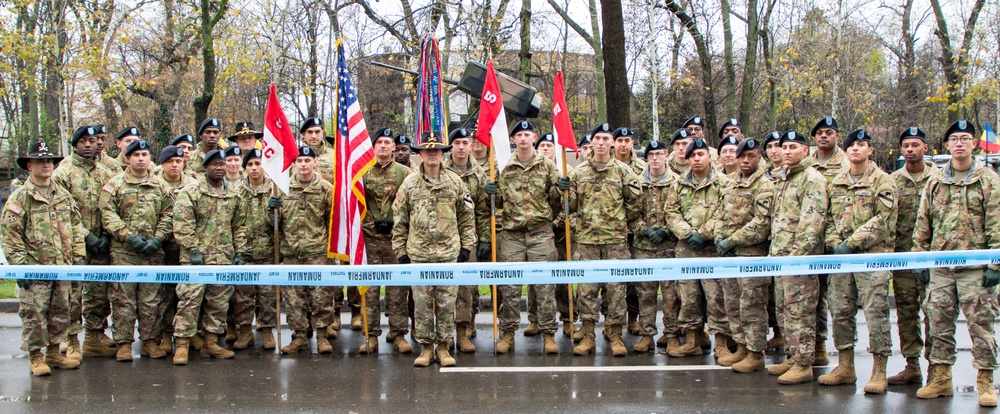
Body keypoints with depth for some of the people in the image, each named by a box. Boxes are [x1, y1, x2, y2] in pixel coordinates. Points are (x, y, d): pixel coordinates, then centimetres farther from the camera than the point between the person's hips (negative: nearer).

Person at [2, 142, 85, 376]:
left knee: (61, 313, 11)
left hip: (63, 267, 5)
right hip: (35, 268, -5)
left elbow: (75, 227, 16)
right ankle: (35, 358, 9)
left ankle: (54, 353, 23)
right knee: (34, 315, -1)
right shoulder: (19, 198, -4)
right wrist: (20, 266, -13)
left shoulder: (64, 196, 13)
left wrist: (78, 256, 9)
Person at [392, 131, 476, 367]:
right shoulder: (409, 184, 4)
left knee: (447, 303, 3)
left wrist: (466, 247, 5)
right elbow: (399, 220, 7)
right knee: (421, 303, 3)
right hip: (418, 253, 0)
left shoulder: (455, 182, 6)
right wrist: (401, 251, 3)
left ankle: (444, 347, 14)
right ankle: (426, 348, 13)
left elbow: (467, 217, 10)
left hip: (449, 253, 0)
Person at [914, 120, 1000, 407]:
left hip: (975, 267, -4)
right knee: (939, 325, 7)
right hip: (940, 266, 4)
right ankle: (941, 379, 16)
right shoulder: (935, 182, 11)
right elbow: (923, 224, 12)